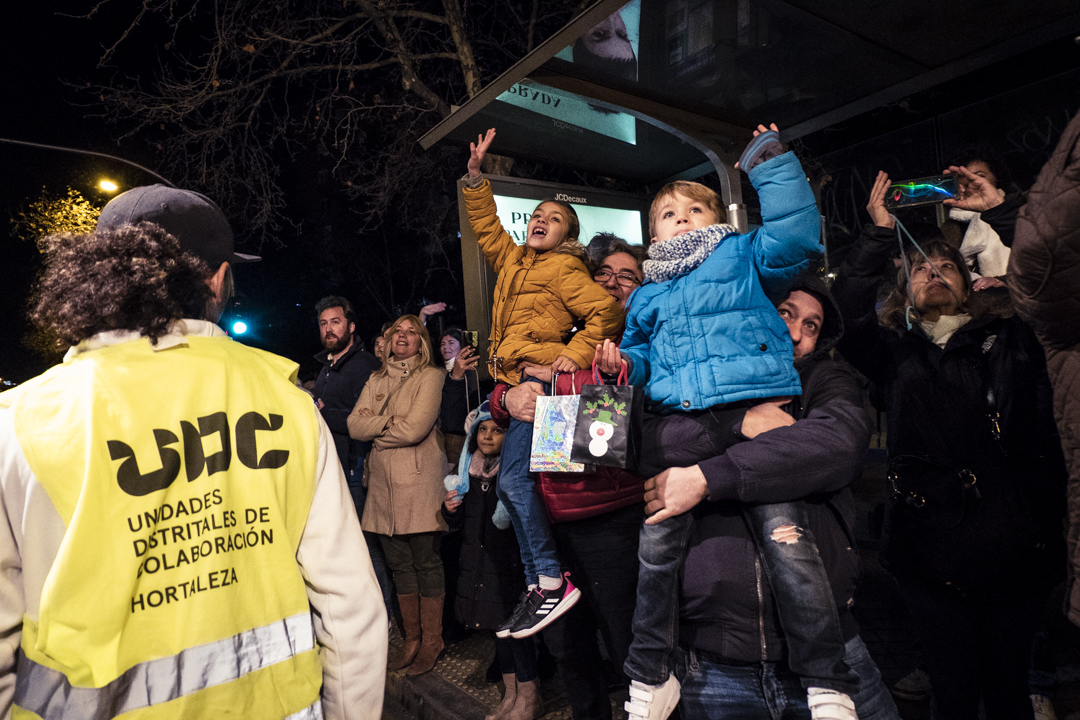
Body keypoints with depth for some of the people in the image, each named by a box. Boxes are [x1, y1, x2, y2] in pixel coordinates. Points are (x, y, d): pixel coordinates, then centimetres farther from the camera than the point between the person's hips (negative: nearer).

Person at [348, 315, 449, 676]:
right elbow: (354, 425, 5)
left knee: (426, 562, 2)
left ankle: (431, 642, 15)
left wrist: (374, 429, 0)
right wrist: (390, 422, -9)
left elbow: (415, 429, -14)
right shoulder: (376, 380, 15)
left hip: (420, 482, -5)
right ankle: (412, 638, 25)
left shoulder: (431, 376, -3)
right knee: (398, 564, 12)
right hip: (383, 484, 6)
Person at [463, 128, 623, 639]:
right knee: (512, 483, 3)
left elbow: (606, 312, -7)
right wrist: (475, 175, 26)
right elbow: (486, 225, 32)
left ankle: (552, 583, -8)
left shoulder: (563, 269, 0)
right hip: (513, 383, 8)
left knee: (513, 479, -18)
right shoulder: (512, 261, 21)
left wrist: (576, 353, -13)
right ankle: (537, 586, 10)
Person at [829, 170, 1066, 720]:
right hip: (930, 551, -1)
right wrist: (879, 231, -3)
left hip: (1013, 546, 1)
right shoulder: (893, 351, 8)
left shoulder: (1010, 339, 12)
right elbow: (849, 304, -5)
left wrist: (994, 215, 3)